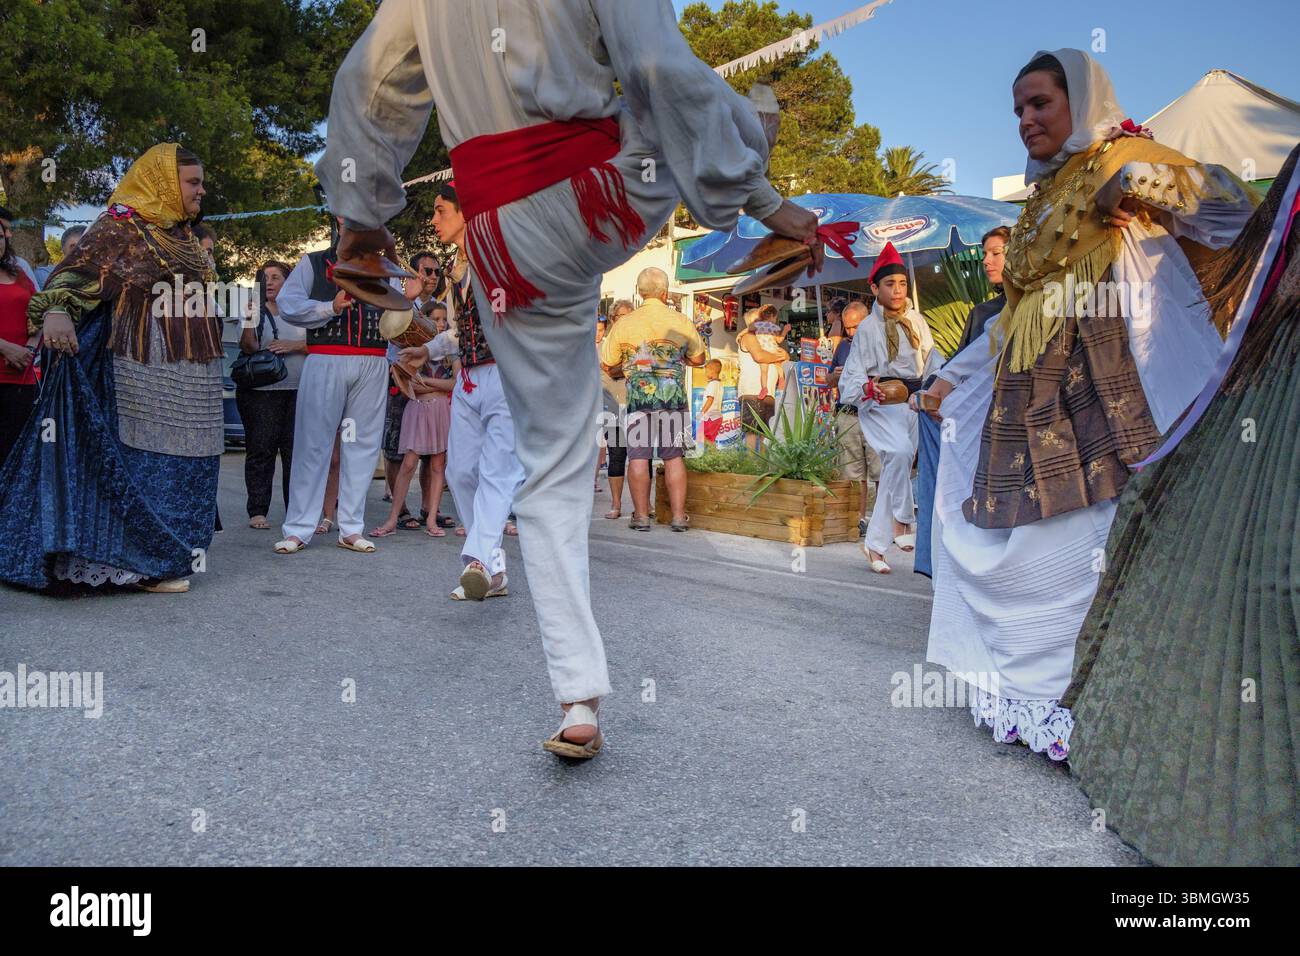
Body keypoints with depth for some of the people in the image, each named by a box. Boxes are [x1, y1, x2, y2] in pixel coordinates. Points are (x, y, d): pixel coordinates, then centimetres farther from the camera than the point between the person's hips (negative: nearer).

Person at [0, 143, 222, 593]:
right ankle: (143, 562, 5)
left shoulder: (182, 233, 17)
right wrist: (57, 308, -35)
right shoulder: (122, 223, -6)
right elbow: (79, 267, -19)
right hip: (147, 370, -8)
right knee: (146, 459, -4)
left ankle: (171, 551, 20)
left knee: (184, 463, 10)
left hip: (192, 373, 8)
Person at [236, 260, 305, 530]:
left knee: (296, 449, 0)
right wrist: (249, 316, -20)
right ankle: (257, 511, 3)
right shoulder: (256, 311, 7)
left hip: (298, 390, 1)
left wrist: (293, 346, -9)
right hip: (261, 390, -1)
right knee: (260, 449, -2)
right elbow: (248, 347, -6)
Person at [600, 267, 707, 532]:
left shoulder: (624, 323, 0)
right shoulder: (682, 322, 2)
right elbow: (699, 358, 13)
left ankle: (641, 516, 6)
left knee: (638, 457, 4)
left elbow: (609, 366, 7)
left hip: (638, 397, -1)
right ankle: (679, 516, 7)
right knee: (674, 457, 7)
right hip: (675, 397, 1)